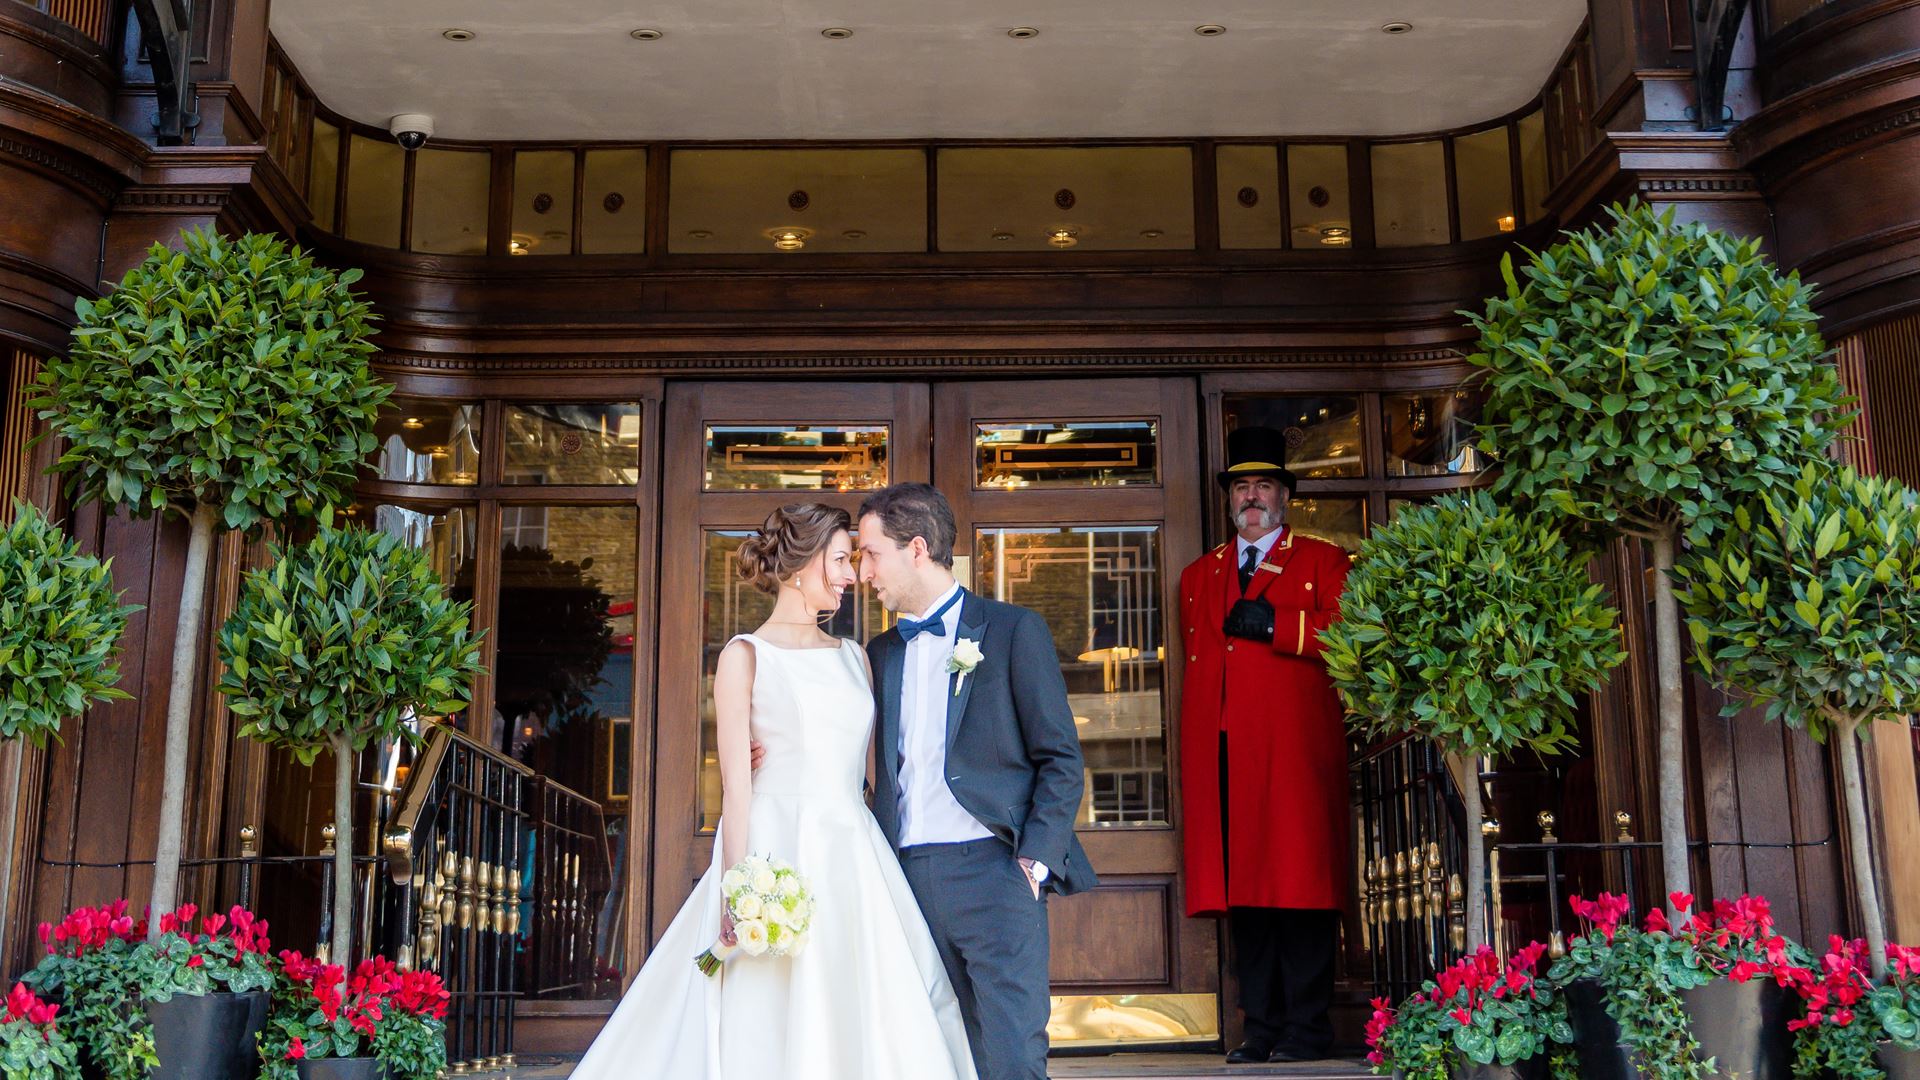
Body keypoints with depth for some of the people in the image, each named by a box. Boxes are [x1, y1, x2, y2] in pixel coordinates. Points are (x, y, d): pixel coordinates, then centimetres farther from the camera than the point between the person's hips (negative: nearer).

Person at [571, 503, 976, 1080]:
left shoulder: (854, 657, 14)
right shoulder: (745, 657, -1)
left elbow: (874, 769, 15)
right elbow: (736, 783, -6)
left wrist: (892, 869, 7)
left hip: (856, 861, 5)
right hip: (780, 853, -5)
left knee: (870, 1029, 4)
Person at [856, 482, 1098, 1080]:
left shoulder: (1013, 630, 1)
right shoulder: (881, 652, 18)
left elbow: (1062, 760, -1)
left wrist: (1035, 859, -10)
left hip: (992, 873, -5)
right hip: (908, 881, 5)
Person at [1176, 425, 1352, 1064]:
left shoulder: (1323, 561, 12)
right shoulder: (1199, 576, 24)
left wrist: (1277, 625, -11)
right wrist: (1197, 740, 11)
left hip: (1295, 746, -4)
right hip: (1222, 751, 4)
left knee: (1300, 880, -6)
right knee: (1240, 883, 2)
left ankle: (1307, 1029, 0)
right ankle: (1261, 1029, 7)